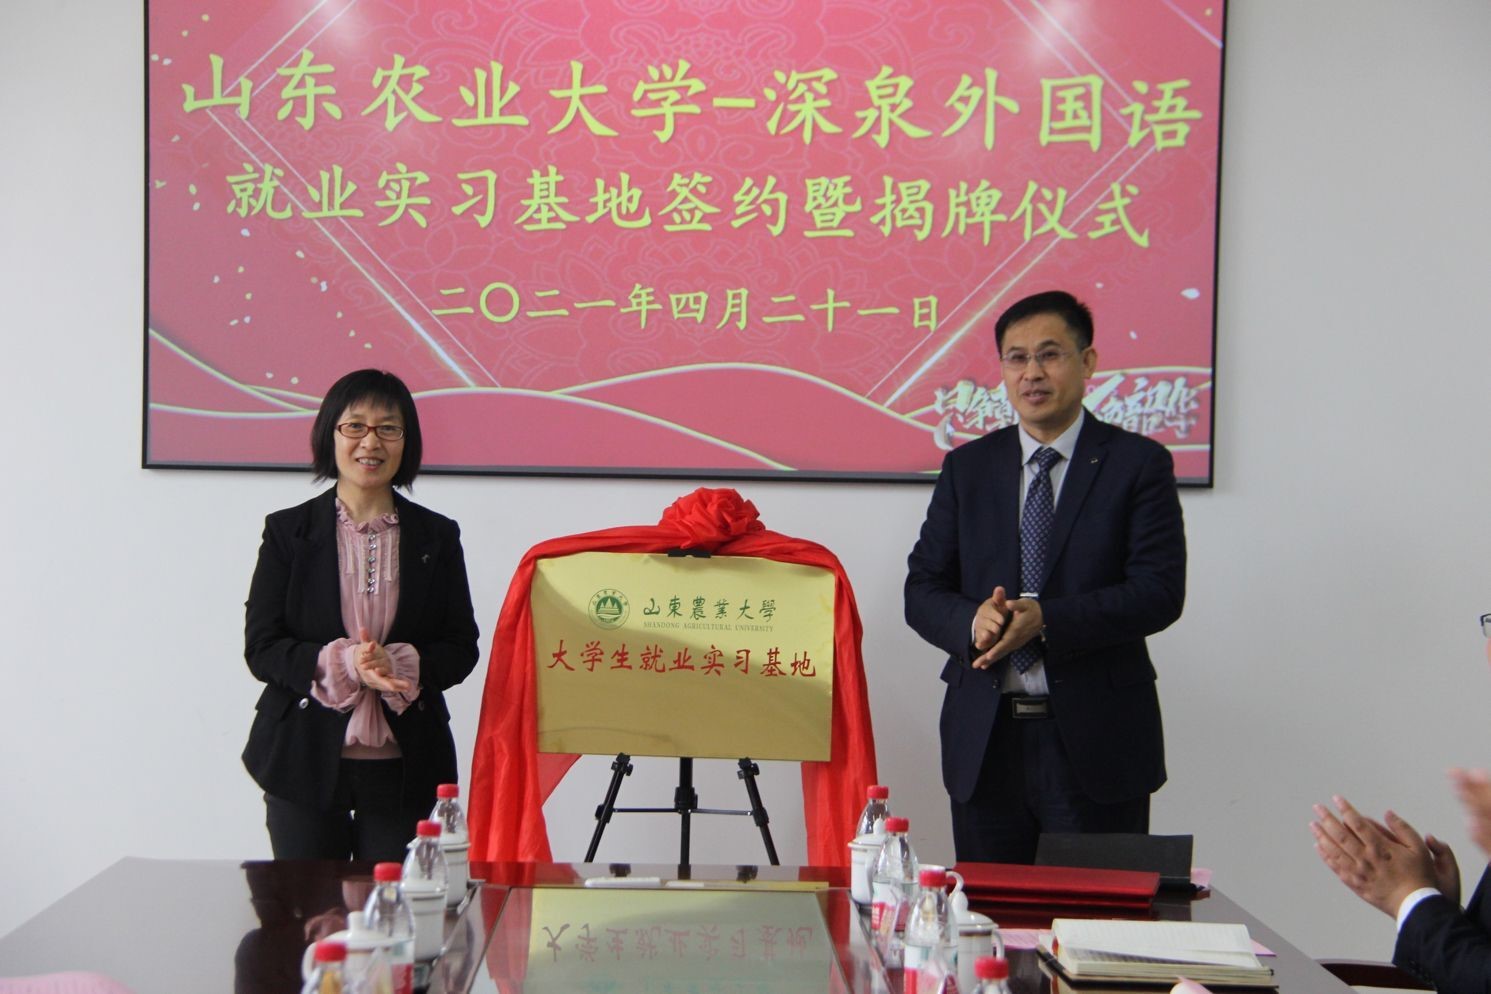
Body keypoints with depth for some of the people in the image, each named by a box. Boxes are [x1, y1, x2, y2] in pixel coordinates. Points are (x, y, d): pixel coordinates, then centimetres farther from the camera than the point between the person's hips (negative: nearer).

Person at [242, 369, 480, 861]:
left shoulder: (436, 537, 6)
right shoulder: (288, 531, 3)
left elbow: (461, 649, 4)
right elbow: (260, 648, -2)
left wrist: (401, 664, -17)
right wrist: (339, 662, -19)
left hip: (403, 767, 1)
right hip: (304, 762, 0)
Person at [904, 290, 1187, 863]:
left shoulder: (1138, 464, 0)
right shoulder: (967, 467, 10)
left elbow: (1160, 592, -9)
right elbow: (923, 590, 7)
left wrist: (1046, 619, -21)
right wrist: (972, 621, -16)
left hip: (1097, 743, -3)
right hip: (985, 742, 3)